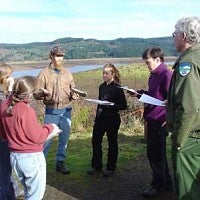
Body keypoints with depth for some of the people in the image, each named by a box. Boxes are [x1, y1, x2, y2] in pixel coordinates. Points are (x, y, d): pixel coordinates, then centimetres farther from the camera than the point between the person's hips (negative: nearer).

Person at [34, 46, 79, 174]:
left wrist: (74, 95, -9)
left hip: (66, 110, 4)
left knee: (64, 138, 9)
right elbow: (36, 94, -2)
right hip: (51, 111, -3)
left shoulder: (67, 73, 9)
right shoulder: (45, 73, -1)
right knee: (47, 138, -3)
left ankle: (60, 162, 23)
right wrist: (43, 93, -24)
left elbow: (72, 90, 13)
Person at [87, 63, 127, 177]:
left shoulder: (117, 88, -10)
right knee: (96, 141, 7)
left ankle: (111, 168, 21)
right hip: (100, 118, 6)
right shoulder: (102, 87, 9)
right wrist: (97, 116, 17)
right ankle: (96, 165, 23)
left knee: (112, 143, 7)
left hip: (112, 119, -6)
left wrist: (110, 105, -23)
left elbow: (123, 106, -12)